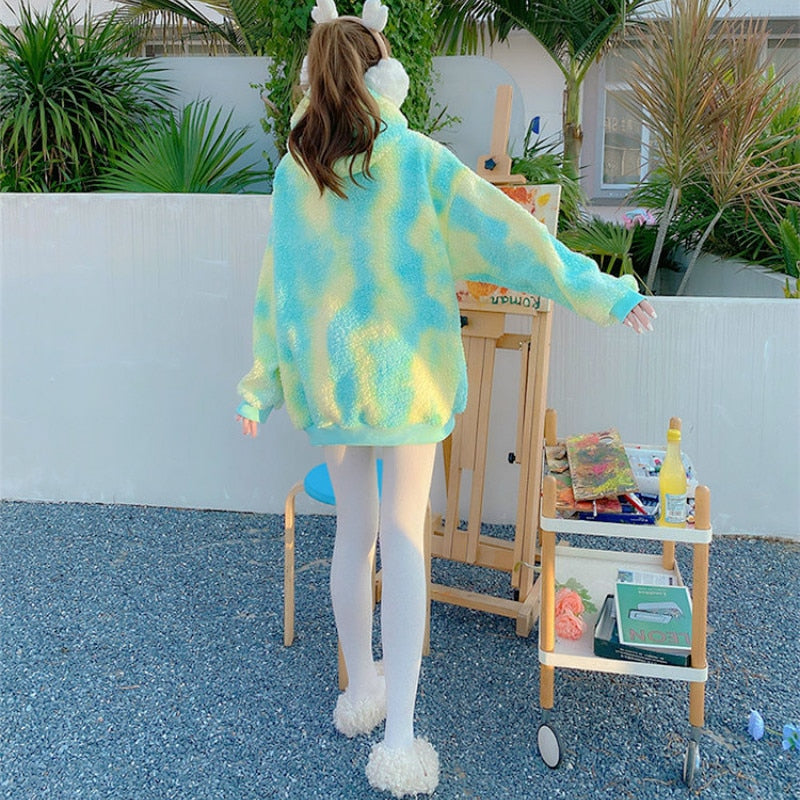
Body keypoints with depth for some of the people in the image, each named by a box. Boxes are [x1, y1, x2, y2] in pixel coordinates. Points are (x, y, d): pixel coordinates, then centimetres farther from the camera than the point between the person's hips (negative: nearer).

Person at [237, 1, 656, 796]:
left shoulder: (292, 172, -1)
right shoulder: (418, 159, -9)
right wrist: (599, 291, -6)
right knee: (402, 537, 3)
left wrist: (259, 385, 11)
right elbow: (506, 231, -11)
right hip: (406, 371, -3)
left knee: (354, 529, 16)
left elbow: (276, 287, 3)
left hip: (327, 371, 3)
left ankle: (360, 688, 32)